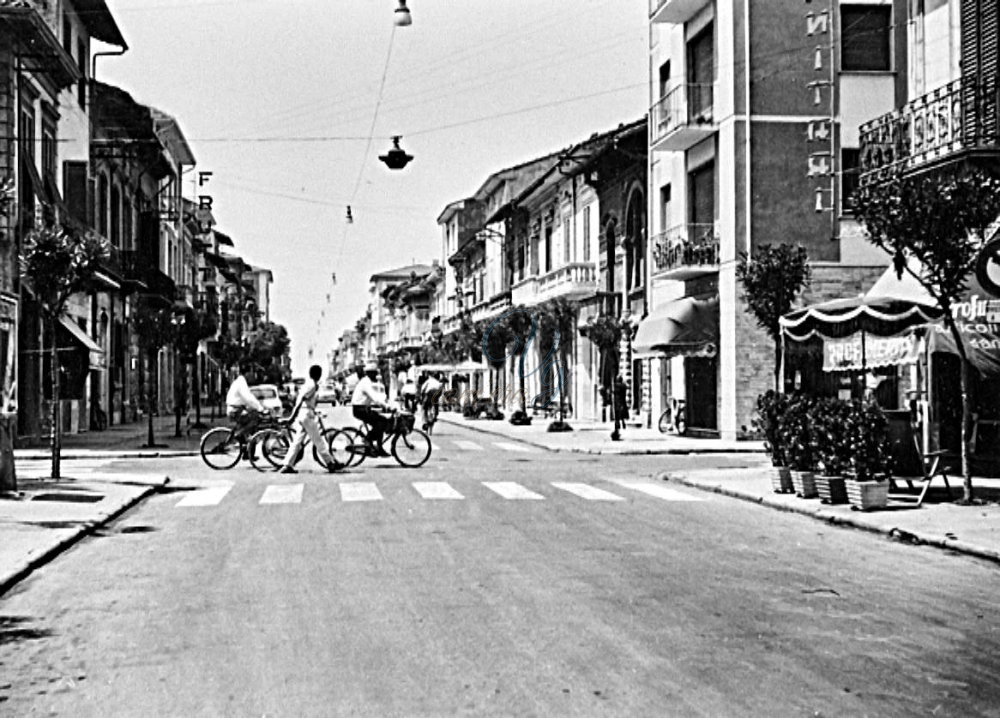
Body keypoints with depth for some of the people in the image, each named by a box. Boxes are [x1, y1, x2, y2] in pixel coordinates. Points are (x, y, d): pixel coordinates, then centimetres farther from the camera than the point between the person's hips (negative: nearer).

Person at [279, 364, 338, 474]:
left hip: (302, 414, 9)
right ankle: (330, 463, 6)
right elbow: (301, 399, -20)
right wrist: (294, 415, -24)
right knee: (318, 440, -1)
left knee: (298, 442, 6)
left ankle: (287, 466, 1)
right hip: (307, 414, -9)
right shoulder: (313, 385, -12)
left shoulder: (307, 384, 18)